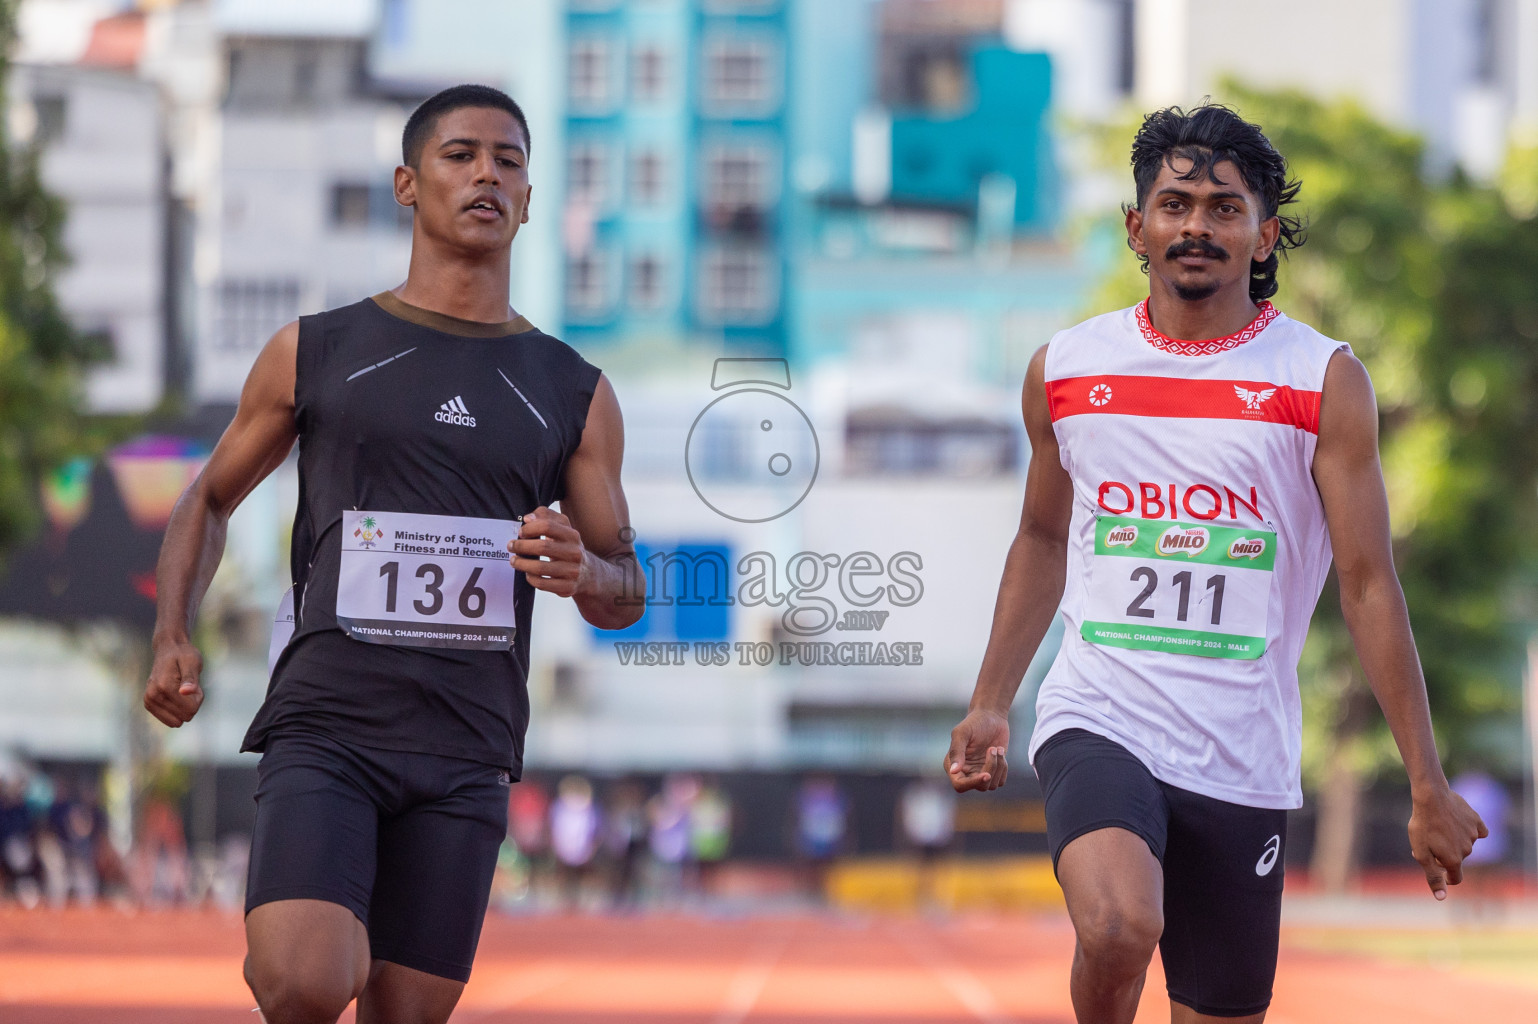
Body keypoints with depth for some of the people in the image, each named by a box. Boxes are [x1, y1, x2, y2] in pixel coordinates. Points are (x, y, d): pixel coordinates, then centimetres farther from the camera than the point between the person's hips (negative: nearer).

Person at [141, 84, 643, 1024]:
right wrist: (174, 639, 3)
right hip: (325, 726, -2)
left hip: (465, 756, 2)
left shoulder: (574, 394, 13)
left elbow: (626, 595, 16)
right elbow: (212, 498, 20)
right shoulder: (316, 353, 9)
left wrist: (585, 573, -9)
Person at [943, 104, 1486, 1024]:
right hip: (1098, 722, 0)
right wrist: (990, 705, 21)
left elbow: (1370, 583, -2)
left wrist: (1428, 787, -6)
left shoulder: (1324, 380, -1)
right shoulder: (1064, 370, 5)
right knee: (1118, 932, -29)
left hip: (1243, 762, 0)